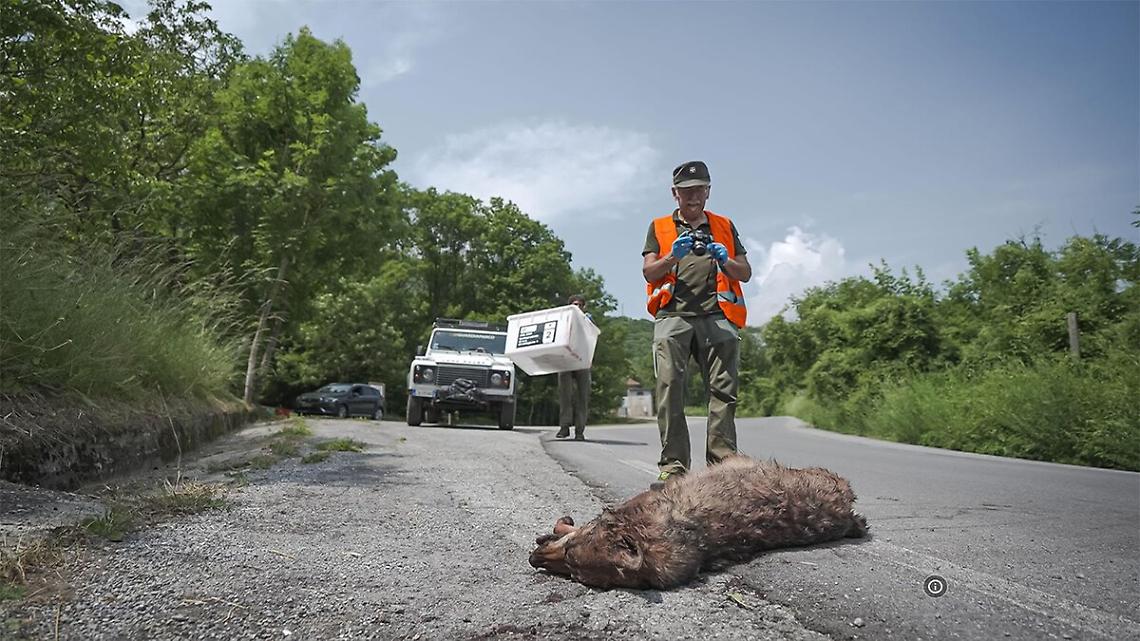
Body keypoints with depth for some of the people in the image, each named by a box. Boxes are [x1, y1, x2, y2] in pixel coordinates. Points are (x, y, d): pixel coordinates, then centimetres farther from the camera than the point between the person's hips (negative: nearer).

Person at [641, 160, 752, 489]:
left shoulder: (724, 226, 25)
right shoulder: (660, 227, 21)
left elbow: (745, 273, 22)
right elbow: (648, 272, 10)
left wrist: (725, 261, 0)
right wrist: (673, 255, -9)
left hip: (717, 316, 1)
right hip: (673, 316, -1)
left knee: (723, 389, -9)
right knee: (670, 389, -12)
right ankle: (673, 465, -10)